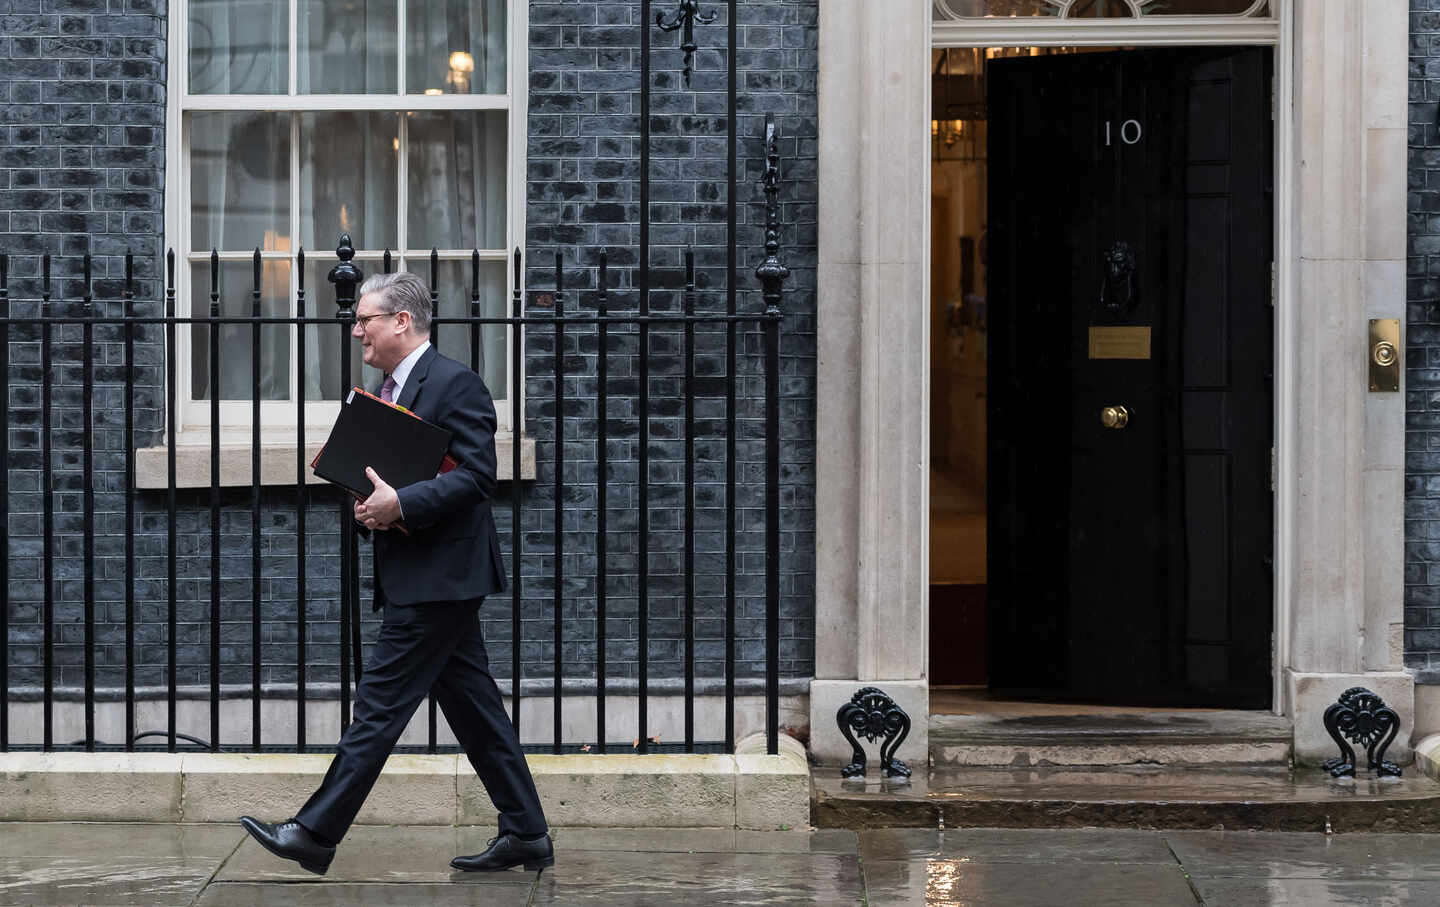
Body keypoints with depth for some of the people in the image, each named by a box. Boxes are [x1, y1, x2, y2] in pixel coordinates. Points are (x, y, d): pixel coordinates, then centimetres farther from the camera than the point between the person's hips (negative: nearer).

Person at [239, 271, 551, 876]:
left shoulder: (454, 383, -11)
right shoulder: (389, 390, 18)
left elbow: (477, 475, -18)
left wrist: (401, 504, -25)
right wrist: (369, 502, 2)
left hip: (438, 578, -10)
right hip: (412, 575, 10)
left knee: (379, 703, -7)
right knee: (474, 707, 10)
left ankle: (316, 833, -5)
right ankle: (526, 836, 14)